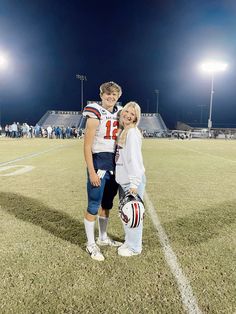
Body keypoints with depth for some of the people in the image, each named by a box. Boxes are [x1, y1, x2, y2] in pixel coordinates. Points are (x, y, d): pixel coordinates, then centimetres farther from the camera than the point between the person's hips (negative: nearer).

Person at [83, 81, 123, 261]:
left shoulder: (119, 113, 11)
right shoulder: (96, 114, -9)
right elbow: (87, 145, -13)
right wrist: (92, 172, -17)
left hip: (115, 164, 7)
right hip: (99, 163, -7)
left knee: (107, 204, 17)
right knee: (94, 205, 3)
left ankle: (103, 238, 36)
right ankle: (91, 244, 22)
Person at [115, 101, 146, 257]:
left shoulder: (133, 132, -12)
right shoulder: (123, 131, 14)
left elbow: (135, 159, -20)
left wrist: (134, 184, -23)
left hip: (132, 180, -9)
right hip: (123, 180, 9)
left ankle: (134, 247, 23)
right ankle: (129, 241, 38)